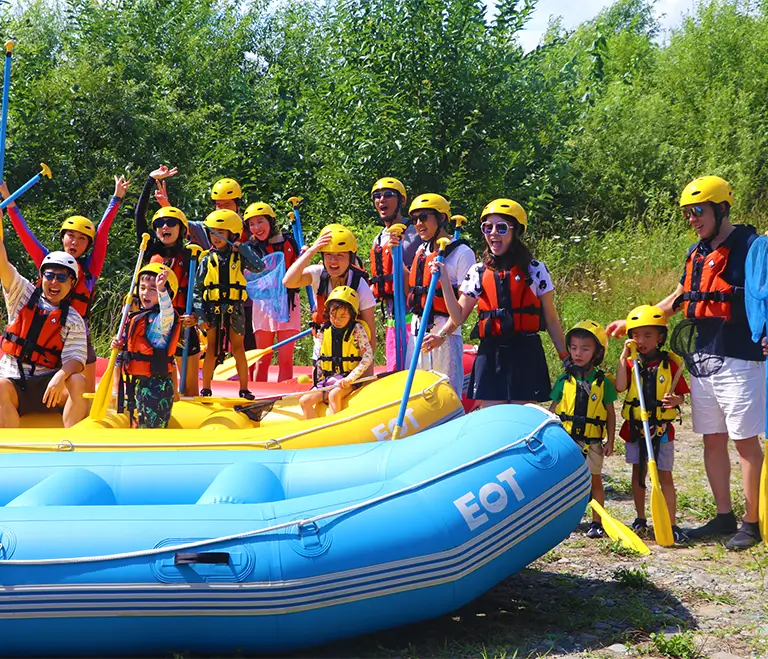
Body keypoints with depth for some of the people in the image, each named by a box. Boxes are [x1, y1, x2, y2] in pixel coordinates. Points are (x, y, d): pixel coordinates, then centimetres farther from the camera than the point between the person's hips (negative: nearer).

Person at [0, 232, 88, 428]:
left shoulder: (73, 320, 5)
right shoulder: (23, 295, 10)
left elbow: (75, 358, -7)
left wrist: (61, 376, -31)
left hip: (47, 384, 0)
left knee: (78, 381, -28)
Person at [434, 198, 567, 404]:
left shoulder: (535, 270, 3)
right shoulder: (477, 272, 8)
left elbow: (551, 319, 7)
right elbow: (458, 316, 4)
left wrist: (566, 358, 6)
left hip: (526, 354, -2)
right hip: (490, 354, 2)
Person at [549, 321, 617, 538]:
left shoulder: (603, 382, -1)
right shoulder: (564, 380, 2)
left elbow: (610, 414, 4)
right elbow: (553, 410, 7)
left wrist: (610, 442, 2)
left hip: (592, 442, -1)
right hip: (565, 439, 1)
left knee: (595, 480, 8)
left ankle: (596, 522, 17)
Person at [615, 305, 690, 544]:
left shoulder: (670, 364, -3)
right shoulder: (631, 364, 1)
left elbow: (681, 395, 2)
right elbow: (619, 387, -16)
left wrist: (676, 400, -22)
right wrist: (624, 357, -16)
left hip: (662, 429, -2)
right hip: (635, 428, 2)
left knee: (665, 476, 0)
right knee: (638, 473, 13)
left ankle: (671, 524, 4)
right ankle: (640, 519, 26)